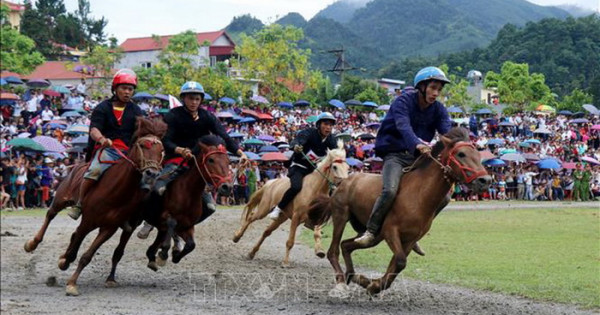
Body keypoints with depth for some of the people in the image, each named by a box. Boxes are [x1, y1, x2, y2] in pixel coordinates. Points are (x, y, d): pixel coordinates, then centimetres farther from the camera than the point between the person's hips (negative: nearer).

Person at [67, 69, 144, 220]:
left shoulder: (135, 111, 17)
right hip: (106, 149, -3)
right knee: (95, 170, -32)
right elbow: (94, 130, -5)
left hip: (128, 151, 3)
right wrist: (102, 139, -29)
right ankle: (79, 204, -16)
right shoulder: (103, 108, 8)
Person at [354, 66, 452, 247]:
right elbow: (404, 126, -32)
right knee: (390, 190, -31)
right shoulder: (403, 102, -13)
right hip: (395, 155, -6)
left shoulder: (438, 110, 4)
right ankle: (371, 232, -17)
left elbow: (447, 131, -13)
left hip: (418, 157, 6)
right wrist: (417, 144, -53)